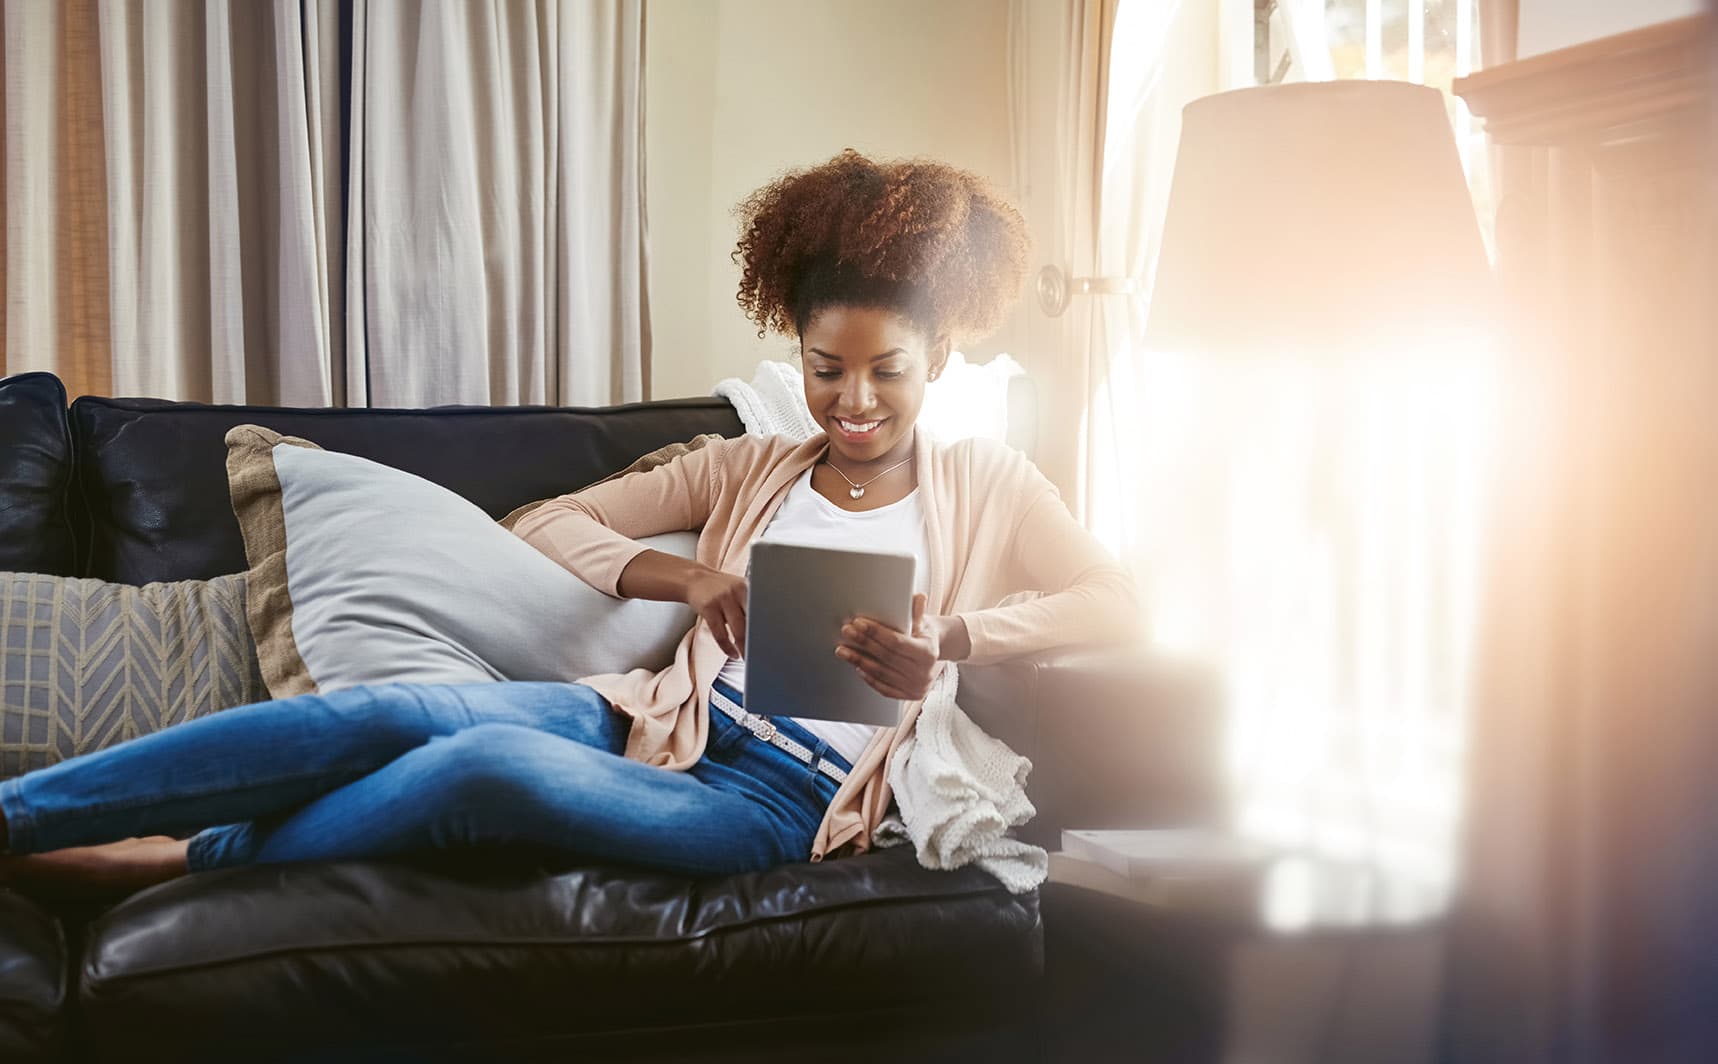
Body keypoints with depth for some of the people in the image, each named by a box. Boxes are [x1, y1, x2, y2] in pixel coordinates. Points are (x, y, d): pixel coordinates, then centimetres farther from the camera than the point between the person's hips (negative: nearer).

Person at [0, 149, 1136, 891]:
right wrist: (671, 575, -7)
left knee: (487, 765, -31)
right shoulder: (749, 468, 19)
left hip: (788, 793, -4)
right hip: (673, 718, 4)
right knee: (385, 713, -22)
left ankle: (197, 863, -13)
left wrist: (948, 641, -18)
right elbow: (549, 523, 14)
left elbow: (1116, 603, -2)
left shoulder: (987, 484, 11)